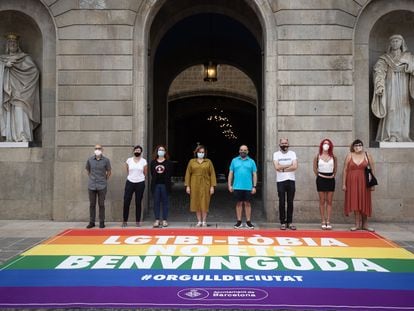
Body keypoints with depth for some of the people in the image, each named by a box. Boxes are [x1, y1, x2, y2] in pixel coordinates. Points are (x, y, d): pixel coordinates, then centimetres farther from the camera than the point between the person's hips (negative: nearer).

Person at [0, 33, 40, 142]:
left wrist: (15, 65, -6)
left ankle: (23, 137, -21)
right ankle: (9, 137, -6)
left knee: (21, 114, -15)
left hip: (20, 92, -3)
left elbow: (34, 71, -4)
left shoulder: (25, 58, 10)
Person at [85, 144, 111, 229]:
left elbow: (108, 172, 8)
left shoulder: (106, 160, -3)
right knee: (92, 204, 7)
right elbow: (88, 170, 16)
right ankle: (91, 222, 15)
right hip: (91, 186, 2)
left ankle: (102, 222, 11)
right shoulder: (90, 160, 2)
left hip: (102, 186, -2)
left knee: (101, 204, 3)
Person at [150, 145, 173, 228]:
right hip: (155, 184, 2)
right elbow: (152, 173, 7)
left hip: (165, 184, -2)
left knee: (165, 202, 4)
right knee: (156, 202, 4)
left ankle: (164, 220, 10)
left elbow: (170, 173, -2)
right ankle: (157, 220, 10)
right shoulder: (153, 162, 9)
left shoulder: (168, 163, 2)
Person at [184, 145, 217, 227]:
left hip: (205, 185, -1)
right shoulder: (191, 161, 6)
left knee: (205, 203, -1)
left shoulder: (208, 162, 4)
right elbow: (188, 174, 5)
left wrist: (212, 186, -5)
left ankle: (204, 221, 9)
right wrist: (187, 186, -2)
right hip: (195, 186, 1)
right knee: (197, 203, 4)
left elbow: (212, 174, 1)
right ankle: (199, 221, 12)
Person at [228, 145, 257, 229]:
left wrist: (254, 186, -2)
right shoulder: (234, 160, 7)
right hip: (237, 187, 0)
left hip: (248, 187, 0)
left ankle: (248, 222, 11)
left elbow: (254, 174, 5)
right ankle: (239, 222, 13)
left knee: (247, 203, 4)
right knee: (239, 203, 6)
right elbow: (230, 173, 7)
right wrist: (230, 185, 0)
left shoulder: (251, 161, 6)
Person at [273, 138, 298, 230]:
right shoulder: (276, 154, 3)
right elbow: (277, 167, -12)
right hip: (280, 181, -1)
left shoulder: (292, 153, 7)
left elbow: (295, 167, -7)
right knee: (282, 202, 1)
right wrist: (289, 165, -8)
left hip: (291, 181, 1)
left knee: (290, 202, 4)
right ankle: (283, 222, 8)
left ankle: (289, 222, 12)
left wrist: (282, 169, -11)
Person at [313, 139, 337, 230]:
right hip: (321, 180, -1)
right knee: (322, 201, 2)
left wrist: (333, 175, 9)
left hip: (331, 180, 1)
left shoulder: (333, 157, 1)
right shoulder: (318, 156, -2)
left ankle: (328, 222, 7)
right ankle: (323, 222, 7)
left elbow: (335, 168, 14)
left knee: (329, 202, 3)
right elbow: (315, 168, 8)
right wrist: (318, 176, 5)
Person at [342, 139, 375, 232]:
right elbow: (345, 170, 1)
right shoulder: (349, 156, 1)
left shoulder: (367, 155, 2)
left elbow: (372, 170, 4)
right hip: (352, 182, 0)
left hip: (364, 182, 0)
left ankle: (365, 224, 18)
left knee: (364, 203, 6)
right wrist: (343, 184, -3)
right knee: (355, 202, 3)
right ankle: (357, 224, 11)